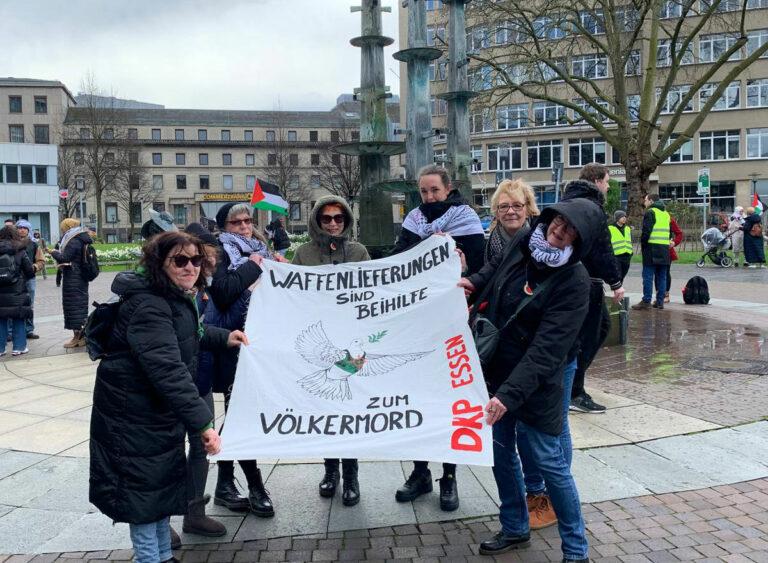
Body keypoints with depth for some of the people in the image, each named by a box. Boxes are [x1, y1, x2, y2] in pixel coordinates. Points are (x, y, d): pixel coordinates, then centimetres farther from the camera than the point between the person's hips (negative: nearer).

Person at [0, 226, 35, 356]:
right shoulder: (20, 251, -6)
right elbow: (30, 271, -4)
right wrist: (22, 277, 16)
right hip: (17, 292, -2)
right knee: (18, 319, 8)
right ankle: (18, 347, 10)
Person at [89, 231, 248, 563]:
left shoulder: (178, 298, 4)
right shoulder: (148, 307, -29)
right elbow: (168, 370, -39)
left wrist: (224, 337, 15)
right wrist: (202, 423, -43)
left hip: (161, 410, 10)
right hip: (134, 414, -10)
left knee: (163, 483, 20)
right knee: (143, 488, 2)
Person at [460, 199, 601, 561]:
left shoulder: (573, 281, -19)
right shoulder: (522, 251, 2)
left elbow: (546, 350, -27)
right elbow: (491, 296, 23)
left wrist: (510, 393, -34)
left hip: (534, 386, -7)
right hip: (496, 374, 7)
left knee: (551, 465, 1)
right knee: (501, 454, 17)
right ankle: (515, 529, 37)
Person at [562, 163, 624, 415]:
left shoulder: (568, 202, 16)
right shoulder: (591, 206, -15)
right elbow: (601, 249, -20)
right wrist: (616, 282, -15)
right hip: (587, 280, -10)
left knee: (602, 324, 22)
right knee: (587, 335, -3)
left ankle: (577, 371, 23)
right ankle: (574, 393, 2)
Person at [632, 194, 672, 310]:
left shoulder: (650, 212, -6)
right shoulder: (666, 214, 20)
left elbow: (646, 231, -15)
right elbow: (670, 232, 22)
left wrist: (642, 244, -4)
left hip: (652, 248, -8)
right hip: (665, 248, 8)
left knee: (648, 276, -7)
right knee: (661, 277, 9)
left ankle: (646, 301, -9)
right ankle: (660, 301, 10)